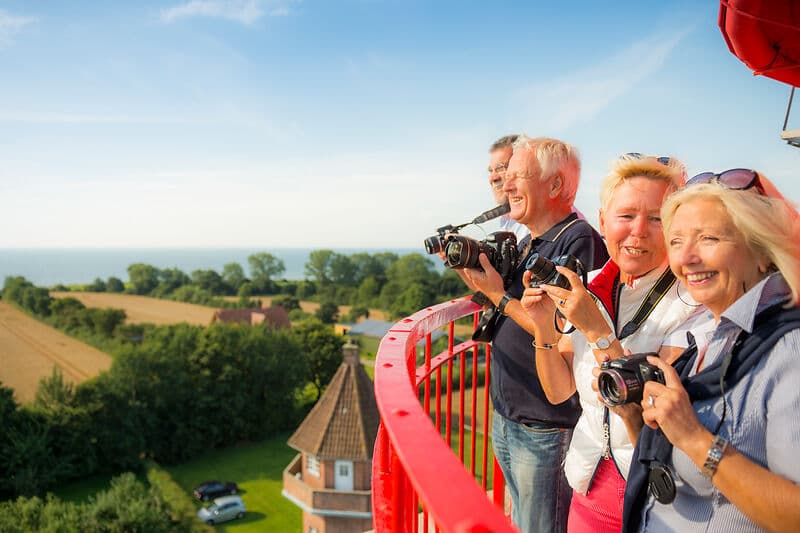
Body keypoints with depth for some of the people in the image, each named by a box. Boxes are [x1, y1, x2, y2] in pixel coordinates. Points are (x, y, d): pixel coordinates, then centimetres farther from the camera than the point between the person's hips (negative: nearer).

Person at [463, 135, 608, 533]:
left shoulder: (579, 240, -18)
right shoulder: (526, 243, 10)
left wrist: (499, 296, -19)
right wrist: (472, 269, 2)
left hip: (545, 430, -9)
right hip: (506, 418, 9)